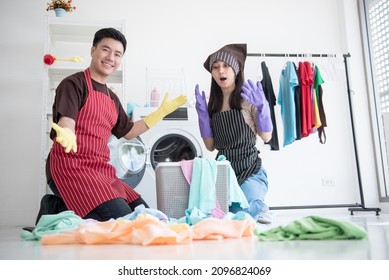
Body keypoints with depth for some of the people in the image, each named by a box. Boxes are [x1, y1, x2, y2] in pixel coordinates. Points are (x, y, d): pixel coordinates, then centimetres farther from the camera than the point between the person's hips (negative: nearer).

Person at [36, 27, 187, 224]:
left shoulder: (112, 98, 18)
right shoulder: (74, 83, -5)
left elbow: (128, 132, 27)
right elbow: (66, 123, -20)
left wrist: (161, 112, 23)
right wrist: (67, 136, -45)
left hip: (102, 171, 9)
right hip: (71, 167, -9)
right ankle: (58, 209, -5)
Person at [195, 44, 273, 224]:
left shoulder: (249, 98, -6)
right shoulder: (213, 104, 9)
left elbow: (266, 137, -5)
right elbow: (211, 146, 7)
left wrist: (261, 107, -19)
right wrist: (202, 112, -1)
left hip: (250, 171, -5)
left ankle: (258, 209, 17)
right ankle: (257, 208, 21)